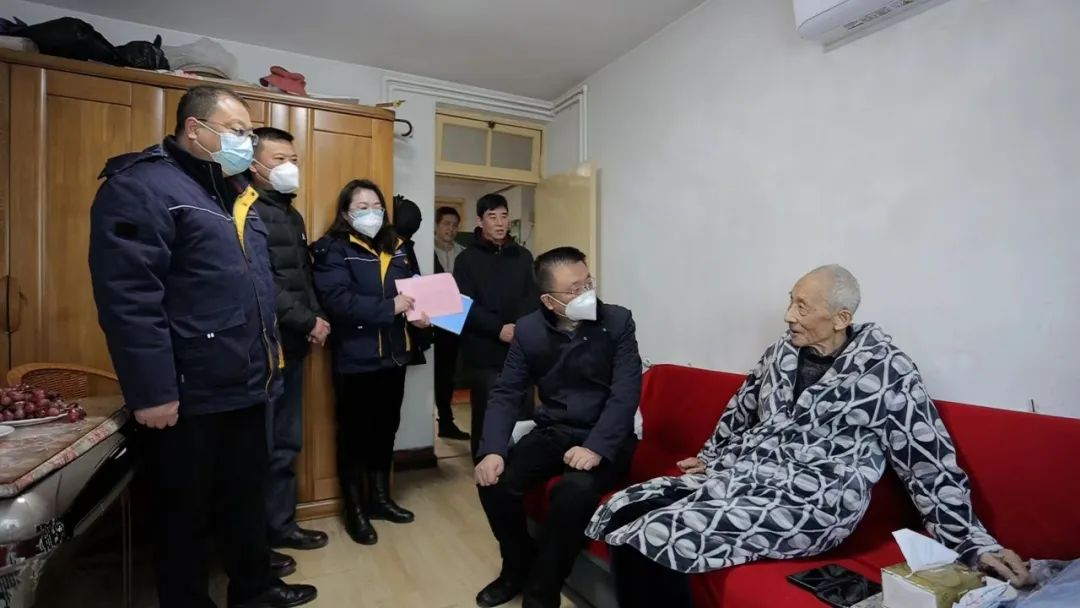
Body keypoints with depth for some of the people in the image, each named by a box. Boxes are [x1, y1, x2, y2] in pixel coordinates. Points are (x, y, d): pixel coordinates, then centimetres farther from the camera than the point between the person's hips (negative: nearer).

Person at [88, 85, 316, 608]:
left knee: (248, 497, 21)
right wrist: (151, 390, -22)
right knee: (185, 513, 11)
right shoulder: (141, 187, -12)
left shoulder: (235, 194, 15)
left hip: (245, 387, 9)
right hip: (189, 395, -8)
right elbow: (127, 298, -21)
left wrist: (267, 363, 17)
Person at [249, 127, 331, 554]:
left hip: (292, 344, 9)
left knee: (287, 442, 15)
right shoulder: (249, 211, -11)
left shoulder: (291, 214, 19)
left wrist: (314, 319, 3)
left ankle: (281, 525, 28)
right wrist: (308, 323, -13)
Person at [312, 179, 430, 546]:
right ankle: (355, 510, 23)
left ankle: (380, 498, 33)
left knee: (386, 428, 16)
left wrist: (419, 312, -7)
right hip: (355, 358, -6)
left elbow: (412, 289, 14)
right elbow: (338, 301, -21)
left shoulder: (395, 248, 14)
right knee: (354, 432, 7)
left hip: (393, 353, 6)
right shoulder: (334, 250, -6)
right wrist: (389, 307, -21)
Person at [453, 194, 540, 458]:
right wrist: (499, 329, -18)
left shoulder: (523, 256, 13)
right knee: (486, 416, 2)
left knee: (524, 415, 4)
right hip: (484, 351, -2)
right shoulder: (467, 259, 3)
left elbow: (534, 297, 6)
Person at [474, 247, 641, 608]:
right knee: (494, 481, -18)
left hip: (606, 439, -3)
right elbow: (506, 394, -2)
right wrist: (493, 450, -18)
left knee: (575, 489, -32)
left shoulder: (617, 322, -10)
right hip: (552, 432, 3)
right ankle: (517, 568, 13)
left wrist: (596, 447, -29)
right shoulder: (528, 330, -2)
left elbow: (626, 394, -15)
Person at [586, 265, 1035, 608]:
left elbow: (930, 461, -5)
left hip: (809, 507, -6)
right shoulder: (783, 352, 10)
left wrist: (974, 542, -6)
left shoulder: (885, 369, -7)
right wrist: (711, 457, 34)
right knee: (622, 512, -12)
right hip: (740, 475, 7)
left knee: (655, 536, -25)